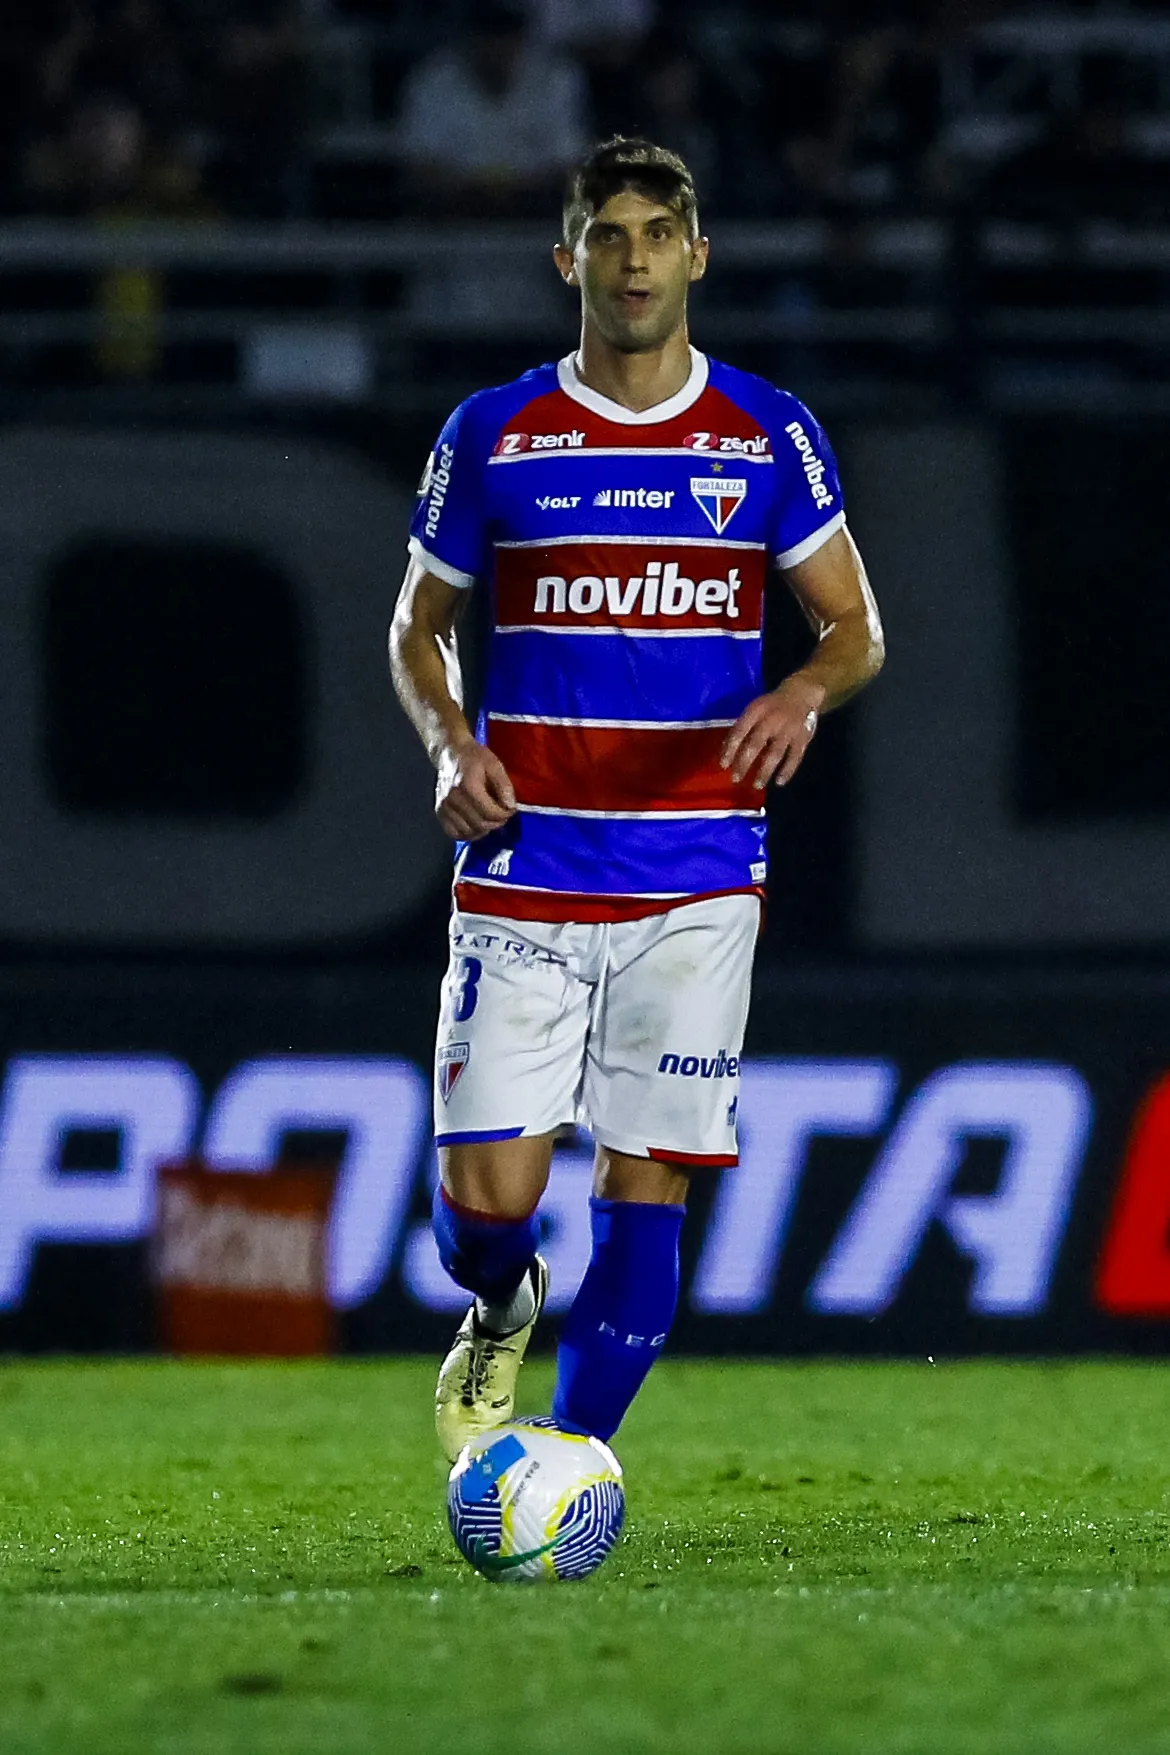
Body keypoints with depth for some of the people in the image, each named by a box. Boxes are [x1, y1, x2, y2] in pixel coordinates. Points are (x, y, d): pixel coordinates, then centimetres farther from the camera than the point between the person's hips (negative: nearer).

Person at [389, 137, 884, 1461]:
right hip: (524, 877, 0)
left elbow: (854, 627, 10)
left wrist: (807, 692, -14)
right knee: (485, 1199, -8)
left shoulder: (769, 437, 4)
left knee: (644, 1186, -5)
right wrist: (451, 747, -6)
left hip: (696, 882, 0)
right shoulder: (492, 436, 4)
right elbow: (418, 627, 14)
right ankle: (500, 1318, 26)